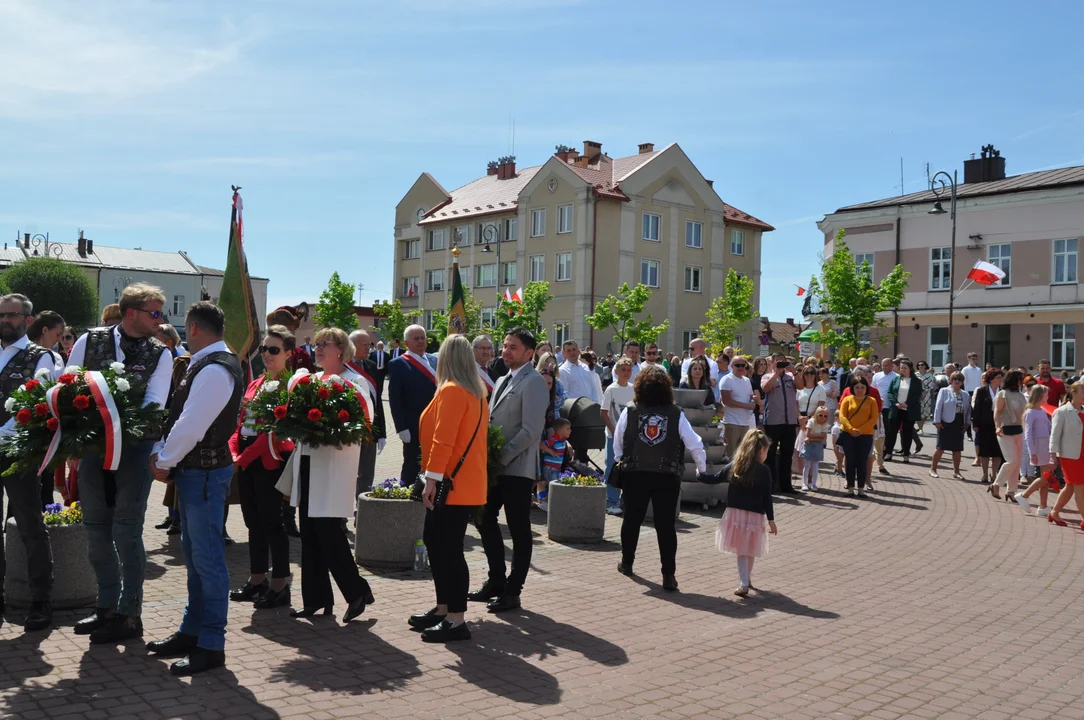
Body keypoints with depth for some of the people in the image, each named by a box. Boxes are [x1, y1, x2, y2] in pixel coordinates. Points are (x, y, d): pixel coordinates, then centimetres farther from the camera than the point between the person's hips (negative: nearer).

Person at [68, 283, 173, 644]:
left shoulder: (160, 354, -3)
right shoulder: (90, 340, 2)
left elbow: (154, 404, -11)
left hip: (135, 448, -3)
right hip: (92, 446, 3)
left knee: (127, 532, -2)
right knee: (96, 530, 12)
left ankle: (129, 615, 11)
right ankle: (107, 607, 28)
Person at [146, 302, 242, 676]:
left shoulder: (215, 370, -19)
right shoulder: (206, 365, 12)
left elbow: (191, 425, -21)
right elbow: (182, 417, 16)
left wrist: (164, 462, -9)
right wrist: (161, 452, 7)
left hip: (206, 473, -10)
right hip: (193, 471, 10)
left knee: (207, 559, -3)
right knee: (194, 555, 18)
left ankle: (211, 645, 6)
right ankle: (192, 631, 30)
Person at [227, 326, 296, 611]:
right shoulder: (254, 385, 15)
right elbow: (241, 422, 13)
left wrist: (244, 458, -17)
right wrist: (234, 453, -3)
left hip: (271, 460, -8)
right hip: (245, 459, 8)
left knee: (272, 523, -3)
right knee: (254, 522, 14)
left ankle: (280, 587, 7)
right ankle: (257, 580, 25)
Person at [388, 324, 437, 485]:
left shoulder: (435, 361, 12)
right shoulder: (399, 364, -5)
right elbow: (395, 399, -9)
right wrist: (402, 428, -14)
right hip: (414, 428, -5)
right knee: (412, 468, 3)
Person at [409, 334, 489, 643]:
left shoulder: (451, 391, -13)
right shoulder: (477, 392, 13)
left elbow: (443, 440, -20)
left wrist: (432, 478, -20)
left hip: (452, 484, -10)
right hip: (467, 483, 10)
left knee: (449, 549, -4)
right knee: (435, 541, 17)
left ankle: (456, 620, 1)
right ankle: (443, 609, 25)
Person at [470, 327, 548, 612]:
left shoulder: (533, 382, -12)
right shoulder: (503, 381, 15)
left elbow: (530, 430, -19)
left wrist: (502, 457, -18)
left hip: (517, 468, -8)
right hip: (496, 466, 9)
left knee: (519, 530, 2)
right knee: (486, 519, 12)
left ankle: (512, 592, 13)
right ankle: (496, 581, 26)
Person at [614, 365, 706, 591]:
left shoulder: (629, 412, -2)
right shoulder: (676, 414, -3)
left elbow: (617, 444, 5)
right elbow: (695, 444, -4)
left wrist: (621, 462, 21)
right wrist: (702, 469, 8)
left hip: (635, 474, 1)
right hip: (667, 477, -1)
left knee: (632, 519, 18)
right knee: (666, 524, 3)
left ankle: (626, 563, 32)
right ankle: (668, 575, 0)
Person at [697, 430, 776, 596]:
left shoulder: (733, 466, 1)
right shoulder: (764, 471, -7)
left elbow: (715, 479, 14)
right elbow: (767, 498, -6)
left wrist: (699, 475, 32)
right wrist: (771, 520, 0)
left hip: (735, 514, 2)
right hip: (755, 516, -2)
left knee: (742, 551, 8)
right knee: (750, 550, 16)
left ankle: (743, 584, 0)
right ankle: (747, 580, 31)